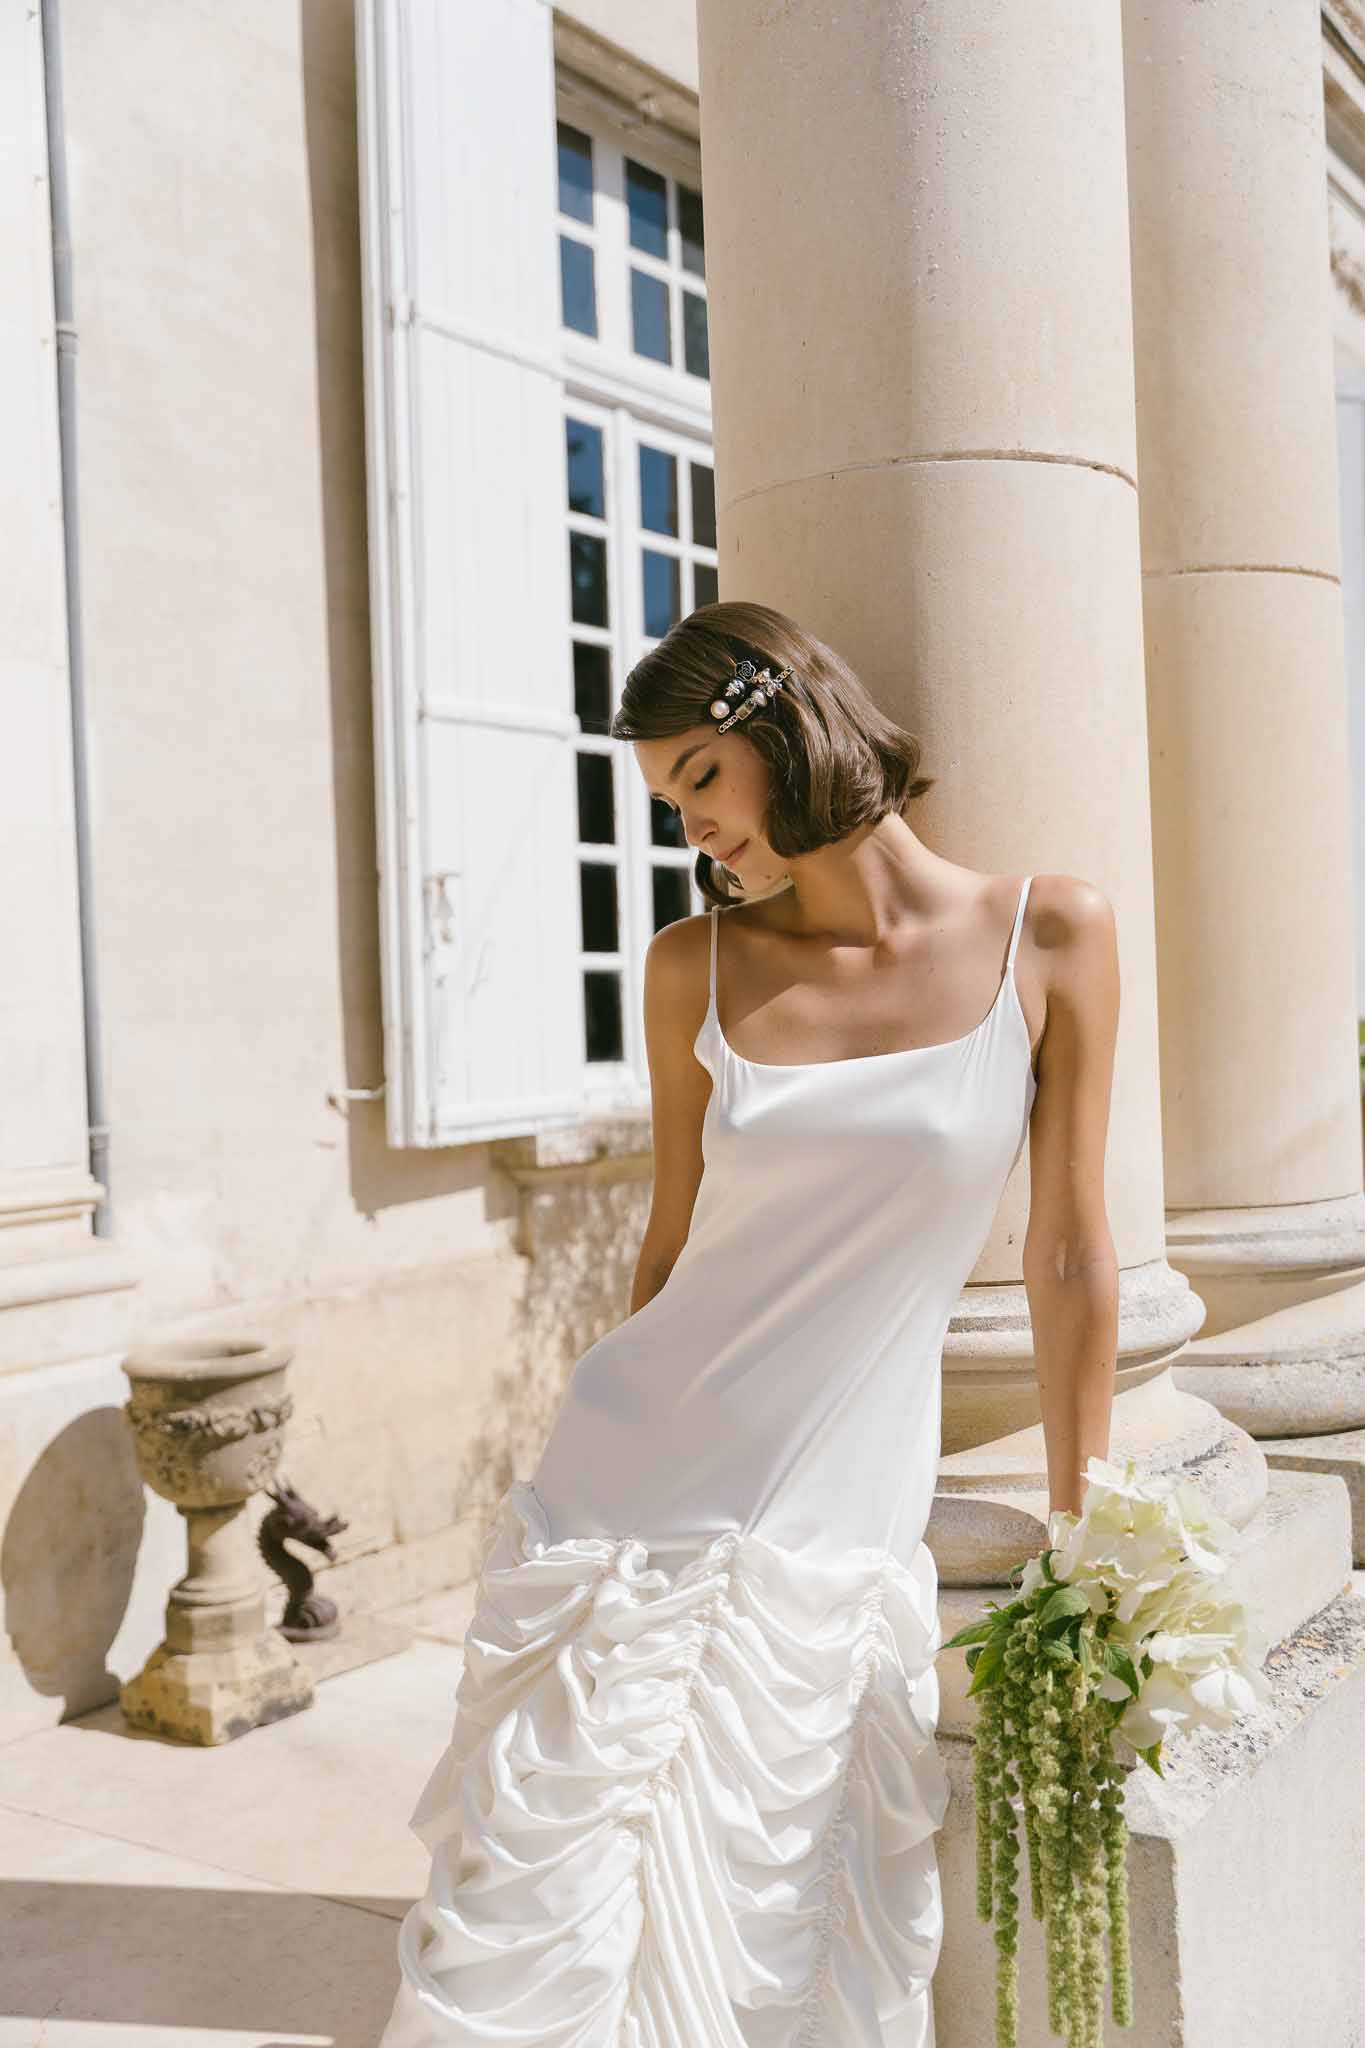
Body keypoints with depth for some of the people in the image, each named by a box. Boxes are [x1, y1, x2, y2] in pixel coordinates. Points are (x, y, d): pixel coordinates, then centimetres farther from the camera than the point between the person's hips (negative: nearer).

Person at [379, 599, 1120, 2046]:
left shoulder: (1051, 937, -3)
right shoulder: (695, 967, 2)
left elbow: (1068, 1256, 1)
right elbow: (676, 1238, 10)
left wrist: (1083, 1547, 6)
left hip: (835, 1548, -1)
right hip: (628, 1504, 1)